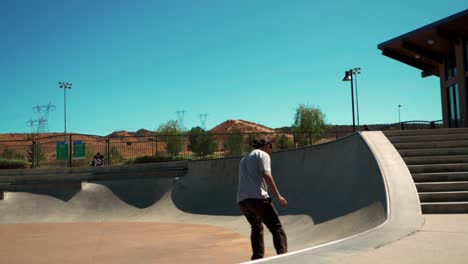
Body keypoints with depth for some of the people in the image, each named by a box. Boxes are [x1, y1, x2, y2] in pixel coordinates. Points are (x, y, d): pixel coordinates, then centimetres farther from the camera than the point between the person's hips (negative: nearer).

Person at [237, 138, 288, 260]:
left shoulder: (244, 159, 29)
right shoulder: (263, 154, 6)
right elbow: (266, 175, -9)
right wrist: (278, 196, -13)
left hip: (241, 200, 7)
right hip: (257, 197, -7)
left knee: (257, 228, 25)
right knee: (276, 228, -4)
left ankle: (257, 257, 22)